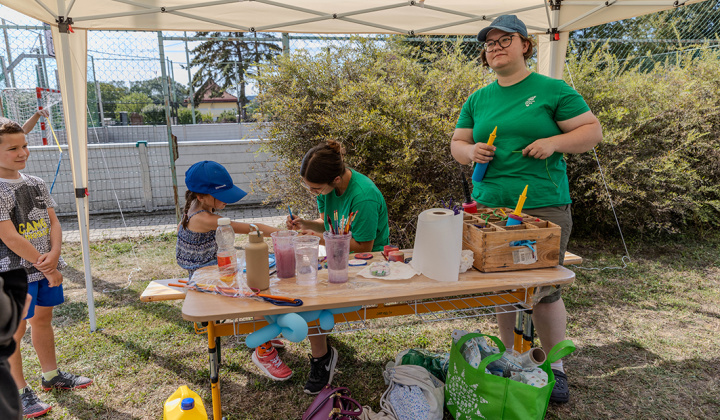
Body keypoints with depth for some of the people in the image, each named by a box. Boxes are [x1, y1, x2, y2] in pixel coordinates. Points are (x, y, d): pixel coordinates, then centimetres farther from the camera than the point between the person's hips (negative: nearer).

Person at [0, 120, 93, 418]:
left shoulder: (36, 183, 7)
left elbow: (53, 222, 6)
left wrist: (54, 255, -12)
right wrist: (49, 269, -14)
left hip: (47, 266, 7)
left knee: (43, 319, 19)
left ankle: (51, 376, 34)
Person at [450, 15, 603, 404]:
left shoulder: (553, 90, 2)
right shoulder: (478, 100, 14)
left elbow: (593, 131, 3)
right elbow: (456, 144, 18)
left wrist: (554, 142, -15)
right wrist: (471, 151, -5)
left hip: (543, 207, -4)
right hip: (489, 208, 4)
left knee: (545, 289, 0)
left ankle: (556, 368, 22)